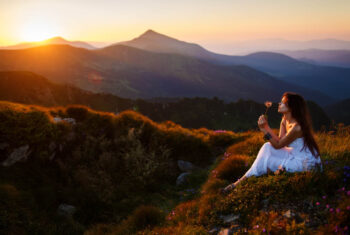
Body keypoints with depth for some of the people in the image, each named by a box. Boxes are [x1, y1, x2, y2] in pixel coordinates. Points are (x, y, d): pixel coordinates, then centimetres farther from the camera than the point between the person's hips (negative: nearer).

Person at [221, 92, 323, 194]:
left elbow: (278, 145, -18)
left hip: (305, 162, -8)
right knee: (267, 147, -2)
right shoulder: (285, 120, 2)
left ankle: (242, 182, 8)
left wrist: (264, 129, -23)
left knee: (267, 161, -10)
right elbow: (279, 141, -1)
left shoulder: (296, 127, -26)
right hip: (294, 154, 8)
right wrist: (267, 127, -10)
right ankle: (243, 180, -2)